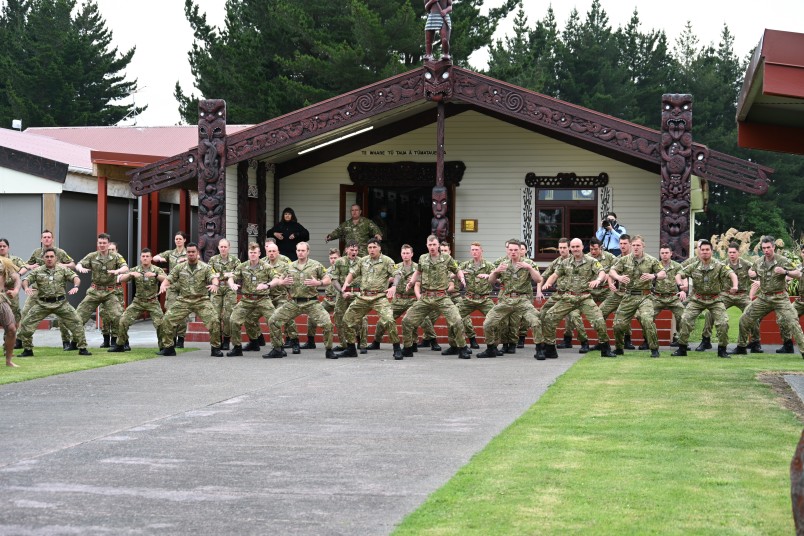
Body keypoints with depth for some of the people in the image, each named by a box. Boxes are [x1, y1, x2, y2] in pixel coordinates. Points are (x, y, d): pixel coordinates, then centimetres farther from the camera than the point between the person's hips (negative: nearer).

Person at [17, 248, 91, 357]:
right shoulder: (37, 271, 4)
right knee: (26, 323, -6)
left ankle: (82, 348, 4)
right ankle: (27, 350, 10)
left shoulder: (63, 269, 4)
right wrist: (26, 287, -27)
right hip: (42, 303, 0)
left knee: (76, 322, -8)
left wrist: (76, 286, -26)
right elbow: (25, 280, -2)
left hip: (61, 303, 0)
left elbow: (75, 278, -4)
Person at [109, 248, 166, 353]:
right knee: (123, 321, -6)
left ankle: (163, 347, -2)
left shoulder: (157, 270, -4)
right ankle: (120, 345, 9)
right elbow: (121, 279, -7)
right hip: (138, 301, 2)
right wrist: (131, 274, -26)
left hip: (152, 302, -2)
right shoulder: (135, 270, 1)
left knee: (160, 323, -17)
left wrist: (155, 275, -37)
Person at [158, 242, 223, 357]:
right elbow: (169, 278, 4)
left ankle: (215, 348, -2)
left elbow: (214, 277, -13)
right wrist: (163, 285, -19)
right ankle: (168, 347, 7)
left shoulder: (205, 267, 1)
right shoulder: (180, 267, 8)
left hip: (201, 300, -2)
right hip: (183, 300, 2)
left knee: (214, 321, -18)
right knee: (167, 320, -8)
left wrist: (215, 284, -37)